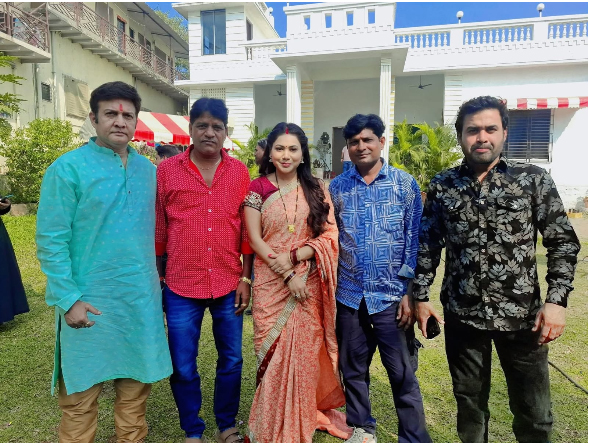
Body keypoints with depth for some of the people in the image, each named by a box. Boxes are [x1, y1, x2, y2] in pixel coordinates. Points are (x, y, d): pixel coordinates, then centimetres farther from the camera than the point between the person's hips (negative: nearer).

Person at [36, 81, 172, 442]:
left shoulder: (148, 169, 7)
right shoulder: (68, 168, -8)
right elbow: (51, 241, -10)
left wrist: (152, 281, 9)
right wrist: (69, 299, -14)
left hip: (142, 299, 5)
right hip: (89, 301, -4)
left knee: (137, 384, 16)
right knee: (81, 392, 10)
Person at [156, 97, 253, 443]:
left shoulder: (240, 172, 2)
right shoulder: (167, 171, -2)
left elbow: (247, 229, 3)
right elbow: (157, 230, 2)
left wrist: (246, 278, 1)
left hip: (229, 285, 1)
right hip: (181, 287, -1)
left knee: (231, 360, 14)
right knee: (183, 367, 10)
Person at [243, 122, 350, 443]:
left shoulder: (317, 190, 5)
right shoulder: (258, 189, 1)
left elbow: (329, 235, 0)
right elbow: (254, 239, -4)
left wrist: (293, 257, -15)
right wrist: (287, 275, -13)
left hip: (308, 282, 1)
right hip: (271, 283, -1)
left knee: (305, 351, 6)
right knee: (273, 352, 4)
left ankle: (303, 420, 29)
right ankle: (273, 427, 25)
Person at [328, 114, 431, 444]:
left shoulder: (405, 184, -1)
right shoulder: (337, 187, 4)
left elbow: (415, 241, -2)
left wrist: (410, 292, -7)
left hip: (391, 295, -2)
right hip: (350, 295, 3)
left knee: (403, 373, 6)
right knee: (353, 368, 15)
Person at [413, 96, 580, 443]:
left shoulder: (534, 179, -3)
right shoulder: (442, 186, 1)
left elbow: (563, 242, -1)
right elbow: (428, 245, 5)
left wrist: (557, 300, -9)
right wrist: (421, 296, 4)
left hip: (523, 315, -1)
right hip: (462, 314, 1)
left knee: (534, 415, 12)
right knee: (470, 404, 17)